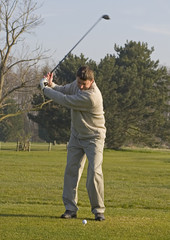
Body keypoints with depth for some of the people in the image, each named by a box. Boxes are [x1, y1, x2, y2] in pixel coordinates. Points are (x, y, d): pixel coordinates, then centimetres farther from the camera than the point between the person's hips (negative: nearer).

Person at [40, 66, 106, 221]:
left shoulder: (91, 96, -30)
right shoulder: (77, 84, -4)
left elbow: (65, 100, -26)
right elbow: (64, 90, 14)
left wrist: (45, 88, -13)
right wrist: (51, 85, -8)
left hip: (94, 137, -7)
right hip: (77, 135, 7)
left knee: (94, 172, -15)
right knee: (71, 170, 2)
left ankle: (98, 210, -5)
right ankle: (71, 208, 6)